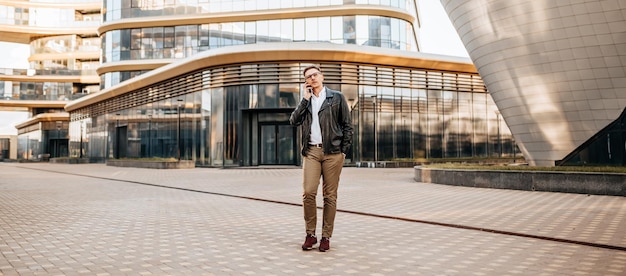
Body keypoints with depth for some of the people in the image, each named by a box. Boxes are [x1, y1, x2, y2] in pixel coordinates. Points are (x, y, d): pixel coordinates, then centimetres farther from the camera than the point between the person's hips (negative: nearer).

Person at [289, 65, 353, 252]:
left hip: (332, 152, -2)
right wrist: (305, 99, 1)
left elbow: (347, 125, 6)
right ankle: (310, 234, 4)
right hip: (311, 152, 2)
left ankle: (326, 236, 8)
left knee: (330, 195, 0)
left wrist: (344, 150, -2)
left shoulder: (337, 97, 8)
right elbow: (294, 121, 2)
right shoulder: (305, 101, 17)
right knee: (308, 193, -8)